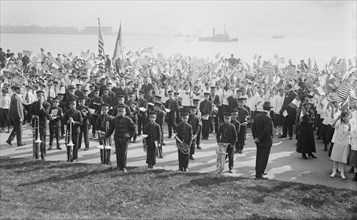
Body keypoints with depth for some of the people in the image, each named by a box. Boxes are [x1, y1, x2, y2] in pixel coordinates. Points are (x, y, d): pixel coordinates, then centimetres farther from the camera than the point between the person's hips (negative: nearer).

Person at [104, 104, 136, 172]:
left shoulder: (128, 120, -3)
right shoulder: (114, 120, 4)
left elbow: (133, 128, 5)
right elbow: (110, 129, 10)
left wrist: (130, 135, -3)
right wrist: (106, 136, 2)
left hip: (124, 139, -2)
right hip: (117, 139, 2)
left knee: (124, 153, -1)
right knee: (118, 153, 4)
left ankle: (124, 167, 7)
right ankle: (119, 166, 15)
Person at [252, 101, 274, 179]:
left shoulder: (257, 116, 1)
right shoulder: (267, 118, -21)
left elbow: (253, 127, 5)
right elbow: (266, 131, -24)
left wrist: (255, 137, 6)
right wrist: (260, 139, -13)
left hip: (259, 141, 8)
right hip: (266, 141, -7)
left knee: (259, 156, 20)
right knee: (264, 158, 0)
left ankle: (258, 171, 32)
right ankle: (259, 174, 1)